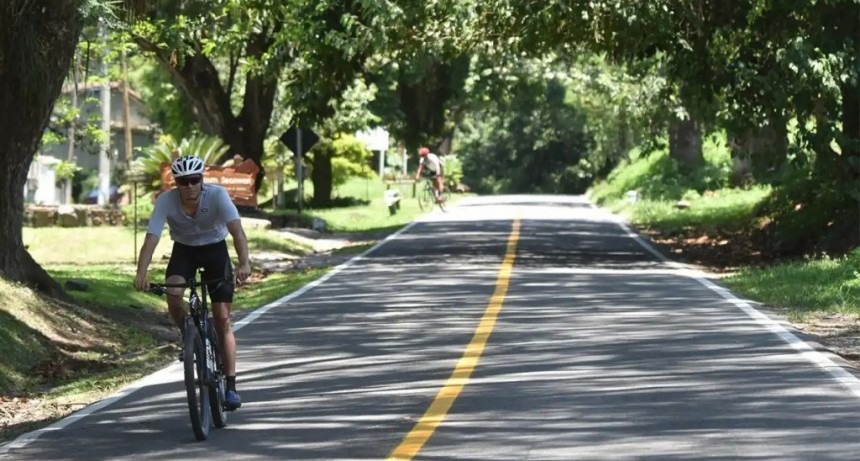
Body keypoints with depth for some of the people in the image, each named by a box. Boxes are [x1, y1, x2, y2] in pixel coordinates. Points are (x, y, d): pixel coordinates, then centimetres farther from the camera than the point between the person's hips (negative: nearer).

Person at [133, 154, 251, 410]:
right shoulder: (166, 201, -25)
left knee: (223, 317, -6)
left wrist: (244, 263, -56)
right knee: (173, 294, -29)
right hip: (184, 250, 1)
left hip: (215, 249, -1)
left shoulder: (217, 195, -28)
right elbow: (151, 238, -32)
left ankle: (231, 386, -2)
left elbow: (237, 229, -39)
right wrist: (141, 274, -47)